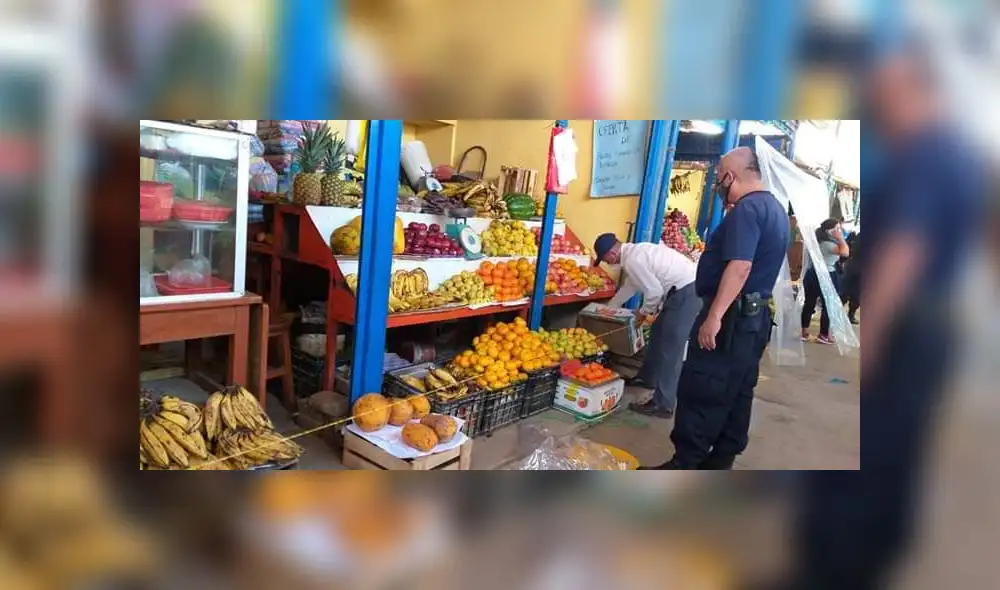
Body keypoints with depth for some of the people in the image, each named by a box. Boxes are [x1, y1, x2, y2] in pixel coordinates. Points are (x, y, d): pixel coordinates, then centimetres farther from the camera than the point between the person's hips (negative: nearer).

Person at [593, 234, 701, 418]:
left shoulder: (632, 260, -16)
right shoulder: (635, 251, 16)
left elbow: (654, 291, -18)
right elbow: (630, 286, 30)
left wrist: (643, 312, 1)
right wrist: (609, 308, 39)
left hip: (687, 292, -10)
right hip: (689, 287, 10)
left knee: (671, 347, -7)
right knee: (659, 333, 23)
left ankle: (663, 405, -2)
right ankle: (647, 377, 40)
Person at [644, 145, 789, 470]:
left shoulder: (746, 209, -17)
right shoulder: (775, 209, 15)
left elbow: (740, 266, -28)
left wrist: (714, 317, -30)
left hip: (732, 315, -10)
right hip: (756, 314, 10)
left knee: (699, 390, -5)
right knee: (736, 392, 13)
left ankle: (684, 464, 1)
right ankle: (721, 461, 22)